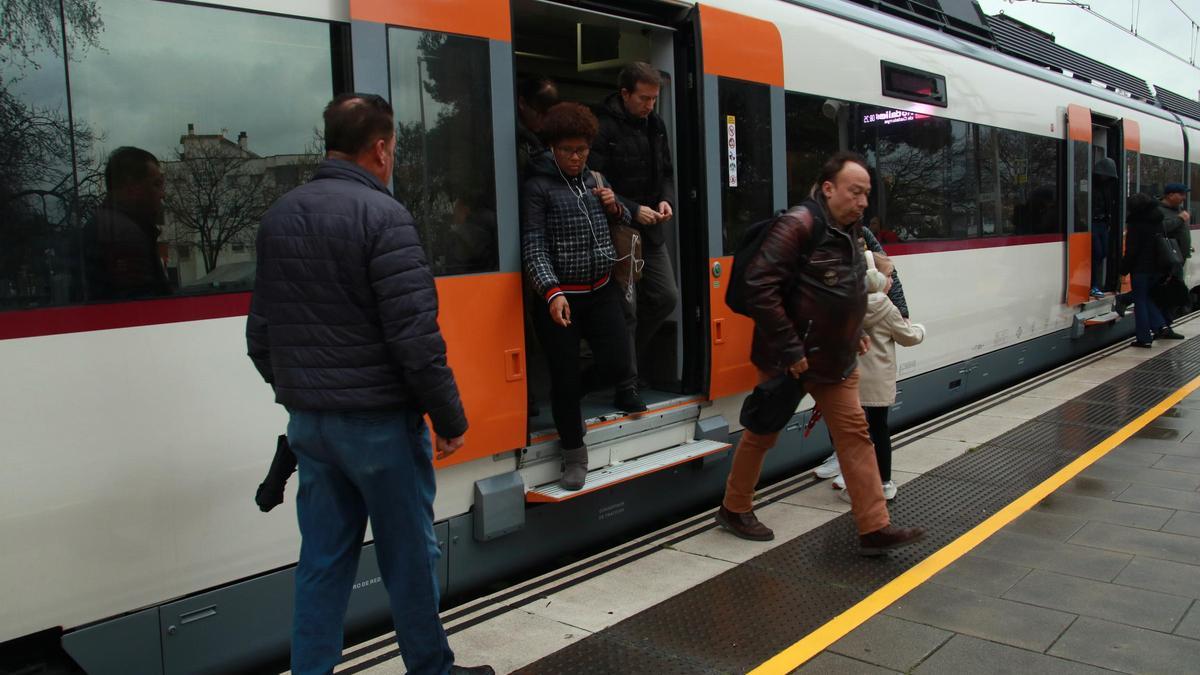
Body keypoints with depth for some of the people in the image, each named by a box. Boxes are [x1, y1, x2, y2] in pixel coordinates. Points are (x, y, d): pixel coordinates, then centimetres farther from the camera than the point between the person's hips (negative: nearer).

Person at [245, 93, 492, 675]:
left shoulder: (279, 216, 8)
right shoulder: (380, 214, -15)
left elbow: (260, 332, 14)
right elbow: (415, 335, -19)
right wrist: (450, 418, -10)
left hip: (307, 421, 7)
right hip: (377, 420, -6)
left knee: (322, 559, 14)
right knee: (408, 556, 9)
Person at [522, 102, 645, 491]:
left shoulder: (596, 179, 10)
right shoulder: (537, 186, -8)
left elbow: (624, 222, 23)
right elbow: (533, 248, -14)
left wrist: (614, 207, 0)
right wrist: (552, 292, -27)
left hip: (601, 291, 4)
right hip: (559, 297, -4)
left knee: (619, 364, -2)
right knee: (565, 378, 2)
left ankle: (614, 388, 36)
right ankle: (574, 454, 20)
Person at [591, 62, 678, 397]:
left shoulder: (655, 125, 10)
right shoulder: (603, 128, -15)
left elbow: (666, 172, 19)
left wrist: (666, 200, 0)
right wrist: (633, 210, -20)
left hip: (651, 231, 8)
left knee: (665, 297, 10)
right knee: (626, 308, -4)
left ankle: (629, 359, 29)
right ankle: (626, 385, 8)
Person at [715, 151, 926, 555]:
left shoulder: (850, 230, 8)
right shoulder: (799, 226, -20)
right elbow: (759, 287, -27)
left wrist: (855, 332, 13)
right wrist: (789, 348, -25)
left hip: (837, 359, 8)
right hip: (790, 360, -8)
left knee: (855, 434, 4)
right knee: (762, 435, 7)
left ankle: (875, 529, 8)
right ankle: (734, 510, 27)